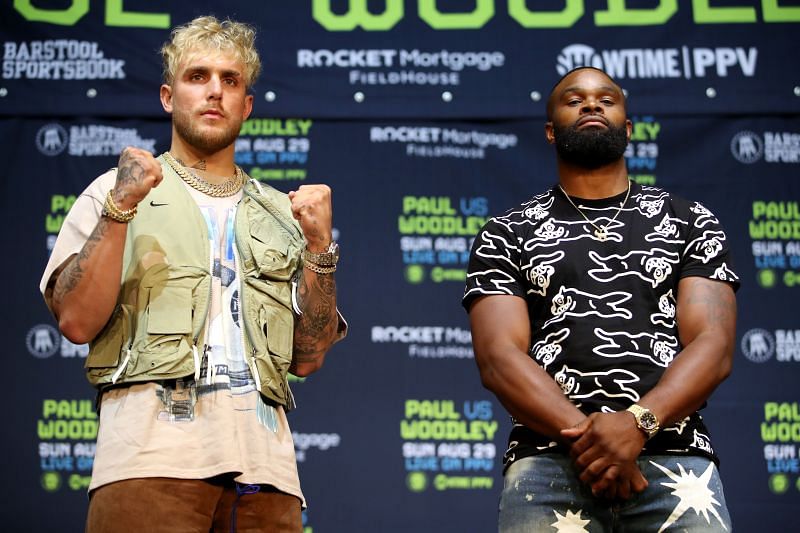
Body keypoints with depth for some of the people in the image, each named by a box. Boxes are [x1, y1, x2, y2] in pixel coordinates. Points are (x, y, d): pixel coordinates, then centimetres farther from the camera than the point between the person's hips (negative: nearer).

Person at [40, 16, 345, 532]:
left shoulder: (282, 213, 20)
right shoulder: (117, 191, 13)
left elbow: (308, 356, 12)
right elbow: (78, 321, 0)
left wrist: (319, 247, 1)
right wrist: (120, 208, -6)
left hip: (264, 452, 3)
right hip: (154, 446, -2)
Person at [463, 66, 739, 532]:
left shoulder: (690, 222, 14)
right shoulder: (507, 235, 13)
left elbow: (713, 346, 3)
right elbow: (499, 356, 1)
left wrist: (637, 422, -14)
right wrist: (586, 436, -14)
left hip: (674, 456, 0)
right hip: (549, 458, 0)